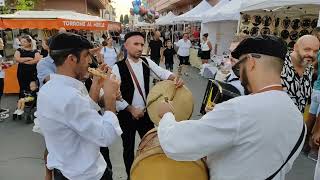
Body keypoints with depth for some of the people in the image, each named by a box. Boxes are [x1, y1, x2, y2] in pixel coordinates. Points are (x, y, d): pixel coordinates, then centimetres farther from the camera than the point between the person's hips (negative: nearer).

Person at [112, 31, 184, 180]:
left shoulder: (147, 62, -2)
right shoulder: (118, 68, -15)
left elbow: (162, 73, -12)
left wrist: (175, 78, -33)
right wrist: (131, 109, -17)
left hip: (145, 113, 4)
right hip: (126, 116, -3)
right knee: (128, 148, 15)